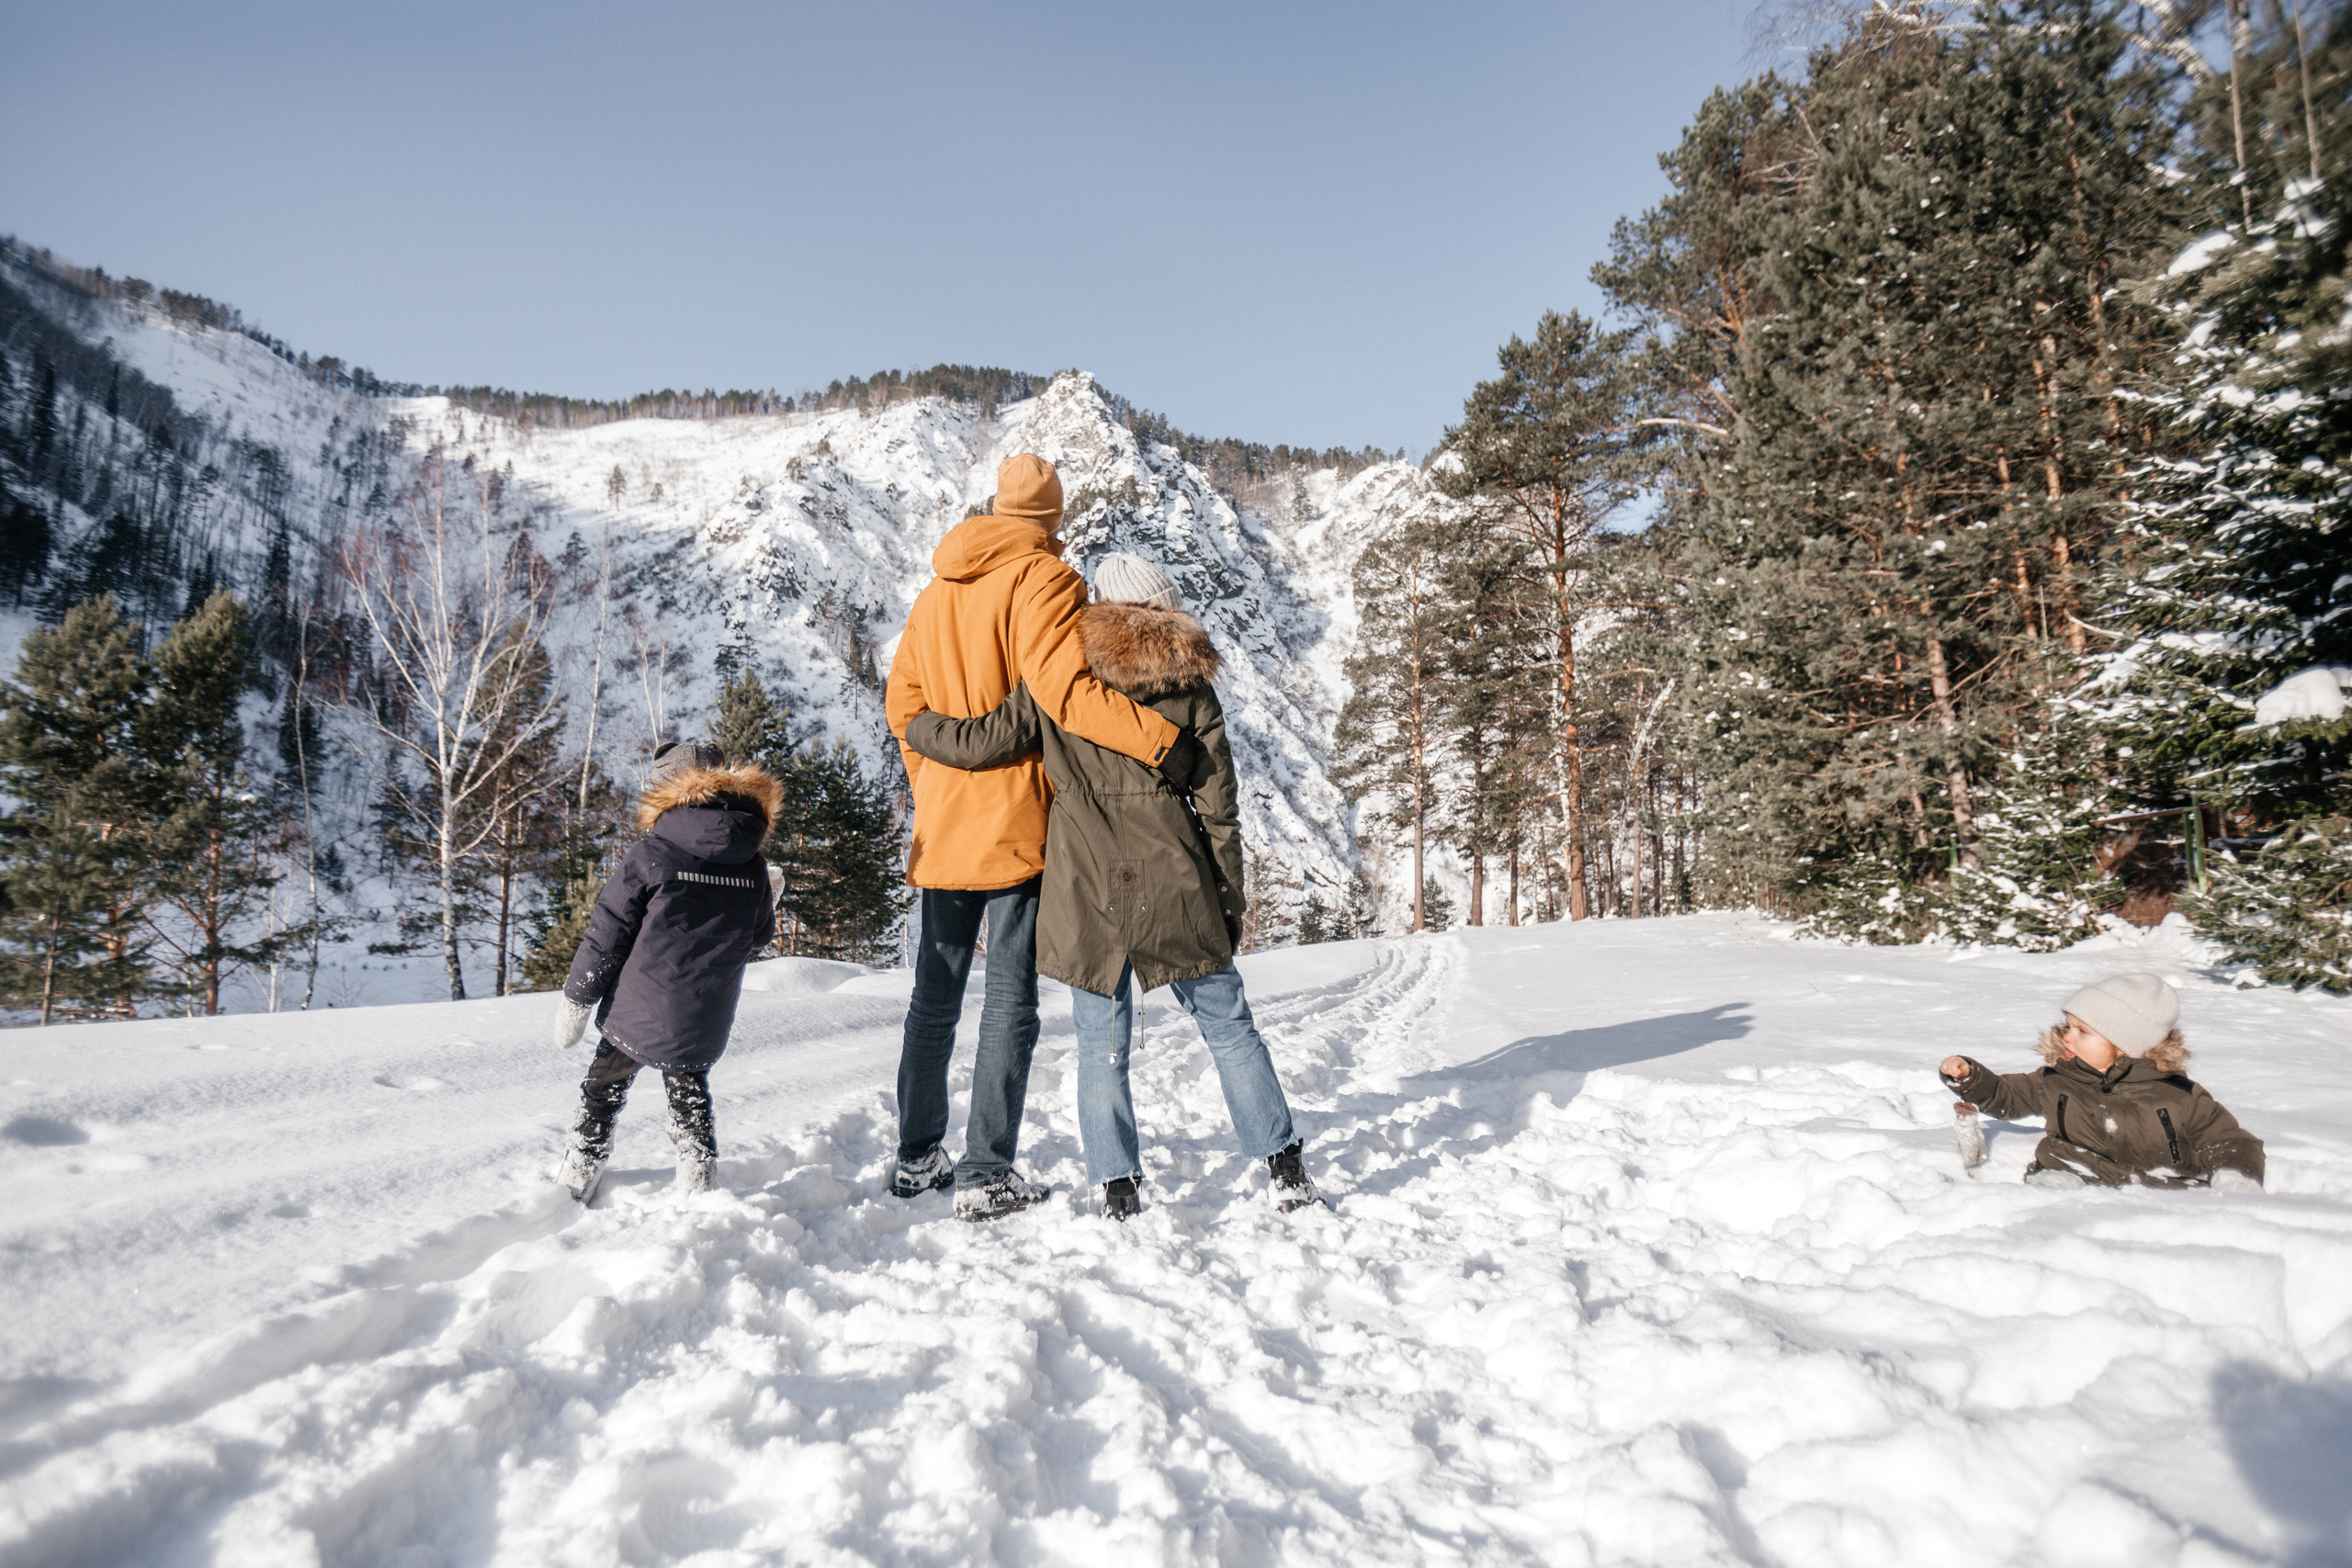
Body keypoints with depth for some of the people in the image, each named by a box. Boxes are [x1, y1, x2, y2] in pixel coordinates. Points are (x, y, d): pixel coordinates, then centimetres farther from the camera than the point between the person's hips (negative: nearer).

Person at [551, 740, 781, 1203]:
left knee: (603, 1090, 19)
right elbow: (759, 938, 12)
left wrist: (576, 1003, 2)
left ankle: (579, 1176, 29)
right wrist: (767, 901, 32)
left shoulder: (649, 856, -12)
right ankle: (697, 1179, 26)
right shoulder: (753, 869, -1)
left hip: (637, 1016, -3)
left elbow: (605, 936, -8)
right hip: (705, 1026, 3)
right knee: (690, 1094, 25)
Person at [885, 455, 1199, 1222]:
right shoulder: (1041, 580, -9)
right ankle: (986, 1173, 3)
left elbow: (903, 705, 16)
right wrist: (1161, 740, -25)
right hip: (1016, 825, -6)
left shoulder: (934, 594, 13)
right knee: (1011, 1000, 1)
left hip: (942, 829, 6)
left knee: (935, 994, 16)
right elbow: (1065, 690, -24)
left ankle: (917, 1157, 27)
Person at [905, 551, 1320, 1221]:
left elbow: (982, 743, 2)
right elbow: (1218, 806, 3)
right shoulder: (1190, 686, 4)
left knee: (1102, 1047, 8)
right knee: (1229, 1026, 10)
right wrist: (1230, 900, 10)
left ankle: (1119, 1195, 9)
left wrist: (917, 727, 22)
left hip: (1087, 888, 0)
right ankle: (1286, 1172, 14)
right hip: (1174, 884, 1)